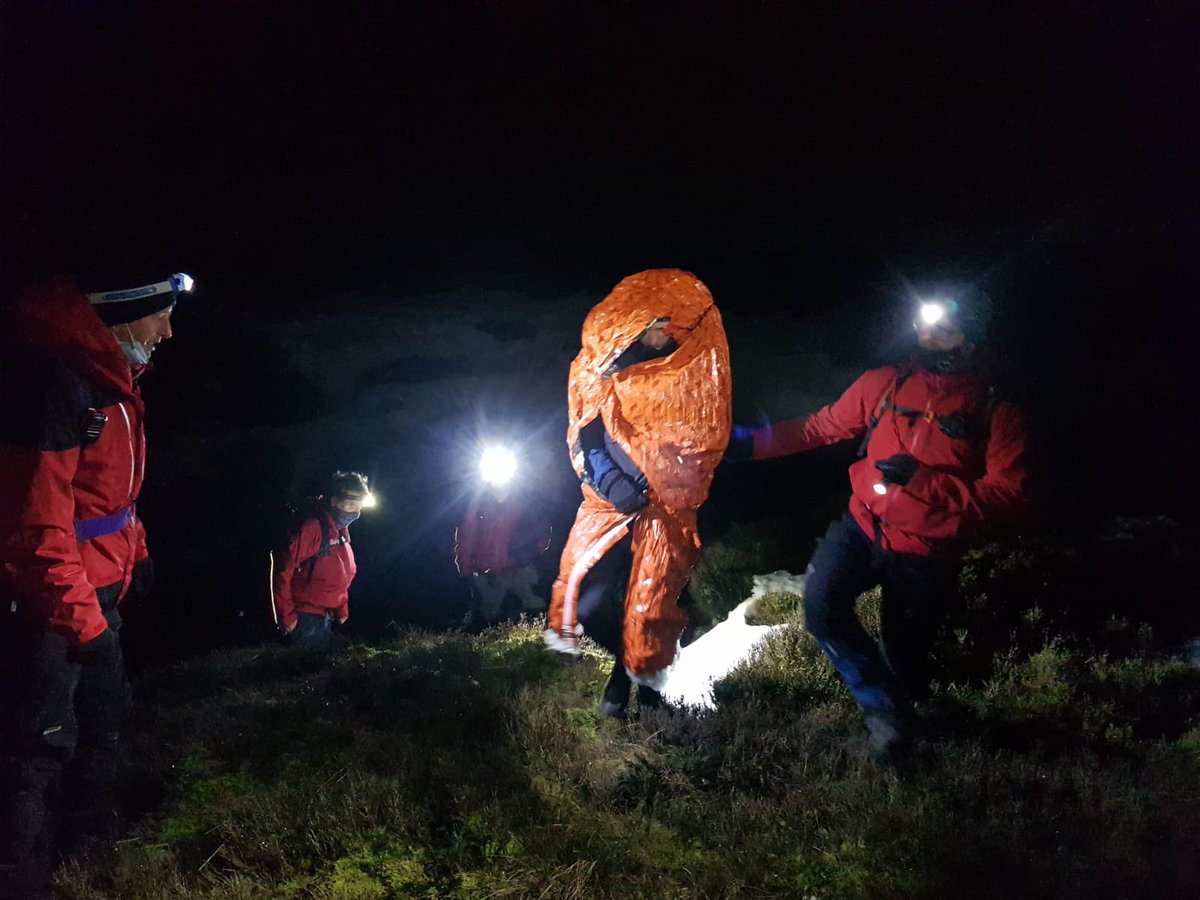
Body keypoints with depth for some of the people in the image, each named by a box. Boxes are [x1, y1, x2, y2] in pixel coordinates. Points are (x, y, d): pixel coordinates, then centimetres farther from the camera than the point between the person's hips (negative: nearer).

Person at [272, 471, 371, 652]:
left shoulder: (341, 531, 9)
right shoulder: (312, 527, -21)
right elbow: (283, 571, -23)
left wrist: (342, 609, 16)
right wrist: (287, 616, -19)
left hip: (326, 619, 9)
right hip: (305, 619, -9)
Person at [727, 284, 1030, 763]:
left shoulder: (997, 414, -12)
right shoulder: (886, 384, -2)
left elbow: (1009, 498, -19)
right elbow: (821, 427, 8)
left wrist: (921, 480, -27)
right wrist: (752, 442, 2)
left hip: (926, 555, -2)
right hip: (863, 526, 2)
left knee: (903, 658, 10)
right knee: (821, 603, -23)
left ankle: (898, 705, 47)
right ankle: (885, 706, -5)